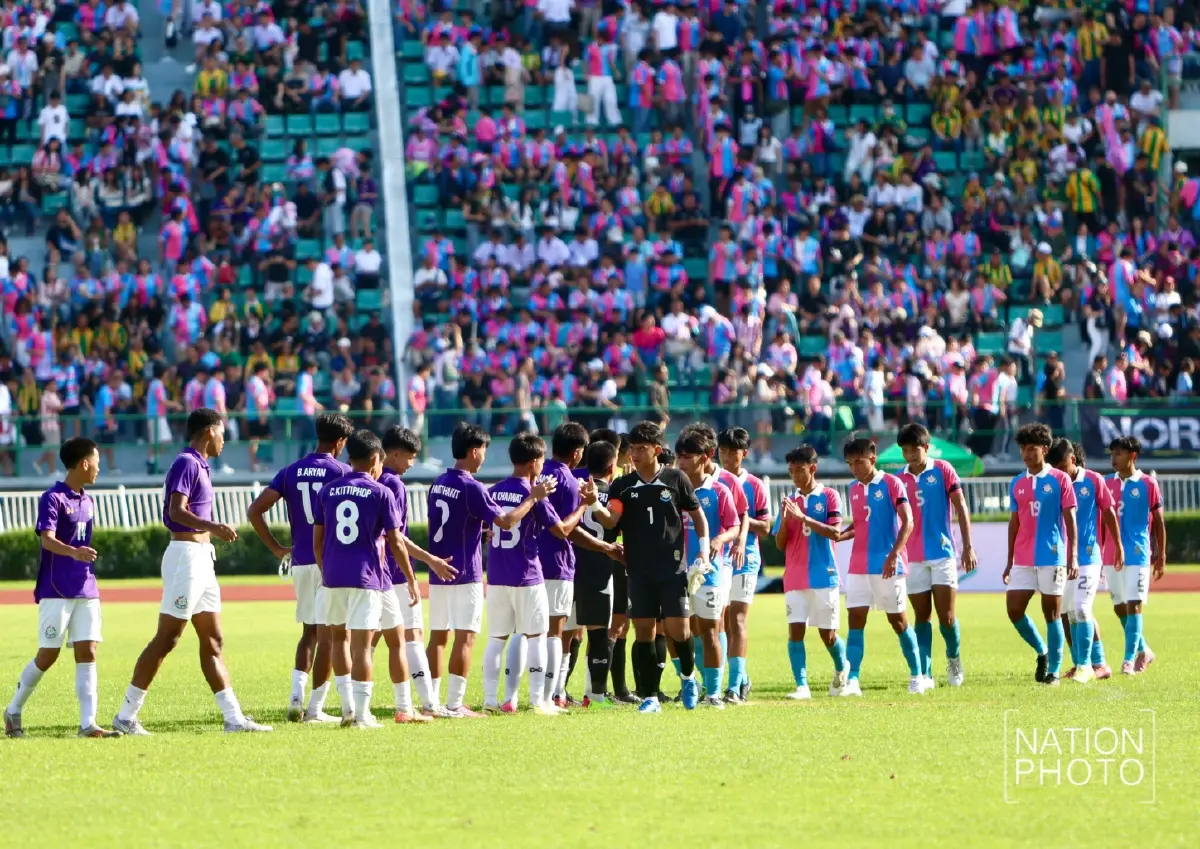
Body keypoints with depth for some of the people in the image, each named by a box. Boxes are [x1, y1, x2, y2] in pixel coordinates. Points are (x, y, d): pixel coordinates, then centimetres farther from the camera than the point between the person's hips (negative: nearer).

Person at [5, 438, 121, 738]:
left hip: (86, 590, 7)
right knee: (48, 655, -1)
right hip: (56, 591, -6)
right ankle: (14, 711, 17)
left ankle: (88, 723, -9)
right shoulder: (53, 499, -10)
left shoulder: (87, 502, 14)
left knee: (87, 652, -4)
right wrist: (74, 553, -42)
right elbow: (47, 539, -23)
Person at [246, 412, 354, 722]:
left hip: (300, 562, 5)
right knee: (328, 635, 1)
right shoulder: (341, 472, -6)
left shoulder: (290, 472, 7)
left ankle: (295, 698, 3)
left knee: (309, 632, 18)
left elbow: (255, 510, 1)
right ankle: (315, 708, 1)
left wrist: (276, 548, 7)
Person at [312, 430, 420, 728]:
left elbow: (317, 541, 11)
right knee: (362, 643, -3)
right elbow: (395, 543, -4)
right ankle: (361, 714, -4)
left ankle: (347, 706, 15)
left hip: (333, 576, 4)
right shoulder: (381, 493, -4)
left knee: (339, 636, 19)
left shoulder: (328, 491, 8)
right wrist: (411, 581, 5)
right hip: (366, 576, -4)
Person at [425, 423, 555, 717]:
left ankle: (431, 701, 11)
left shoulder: (438, 484, 10)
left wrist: (482, 526, 27)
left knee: (438, 635, 10)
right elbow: (505, 521, -15)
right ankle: (454, 705, -7)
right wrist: (534, 497, -5)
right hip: (465, 575, -8)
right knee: (465, 637, -4)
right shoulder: (472, 488, -14)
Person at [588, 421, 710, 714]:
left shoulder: (676, 479, 1)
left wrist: (704, 550, 0)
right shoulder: (623, 486, 4)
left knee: (677, 629, -8)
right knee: (643, 631, 0)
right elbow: (610, 521, -8)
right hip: (639, 571, 2)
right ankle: (650, 697, 5)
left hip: (673, 568, -2)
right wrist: (595, 505, -28)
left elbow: (698, 514, 10)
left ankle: (688, 676, 21)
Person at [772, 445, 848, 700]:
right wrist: (784, 519, -10)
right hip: (795, 580, 3)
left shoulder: (829, 496, -1)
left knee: (827, 634, 4)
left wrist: (802, 518, -21)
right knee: (795, 630, -9)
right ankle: (801, 685, -9)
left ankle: (841, 669, 32)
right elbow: (780, 543, 8)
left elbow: (834, 533, -13)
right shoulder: (790, 501, 10)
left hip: (824, 576, -3)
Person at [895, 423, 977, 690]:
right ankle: (925, 674, 2)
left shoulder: (942, 470, -1)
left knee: (946, 615, -5)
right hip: (914, 557, 3)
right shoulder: (900, 479, 6)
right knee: (922, 616, 2)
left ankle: (953, 659, 21)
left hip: (943, 553, -3)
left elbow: (961, 507, -1)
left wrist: (968, 546, -6)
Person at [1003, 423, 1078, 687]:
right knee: (1014, 610, -1)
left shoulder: (1059, 480, -2)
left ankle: (1053, 670, 6)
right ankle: (1042, 652, 20)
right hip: (1023, 561, 5)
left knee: (1052, 613, -1)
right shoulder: (1017, 484, 11)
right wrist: (1010, 562, 14)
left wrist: (1072, 557, -12)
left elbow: (1070, 519, -4)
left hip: (1052, 558, -5)